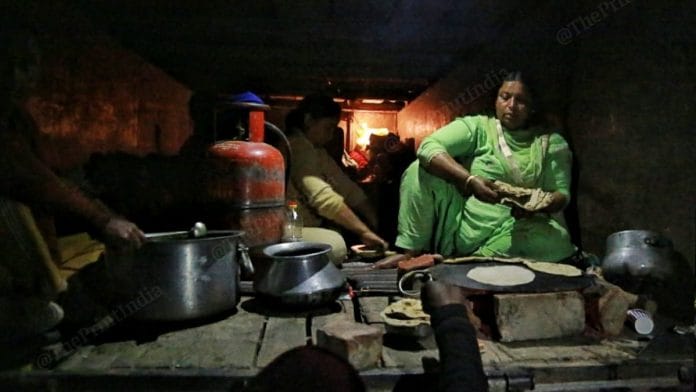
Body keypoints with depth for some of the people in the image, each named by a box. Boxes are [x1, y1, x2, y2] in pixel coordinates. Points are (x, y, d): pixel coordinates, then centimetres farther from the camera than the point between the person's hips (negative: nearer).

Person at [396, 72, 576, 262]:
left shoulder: (552, 143, 10)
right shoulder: (477, 126, 3)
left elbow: (562, 194, 4)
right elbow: (428, 147, -13)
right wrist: (470, 180, -28)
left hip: (518, 228, 1)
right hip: (464, 223, -1)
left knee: (556, 240, -31)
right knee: (420, 170, -17)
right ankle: (412, 253, -11)